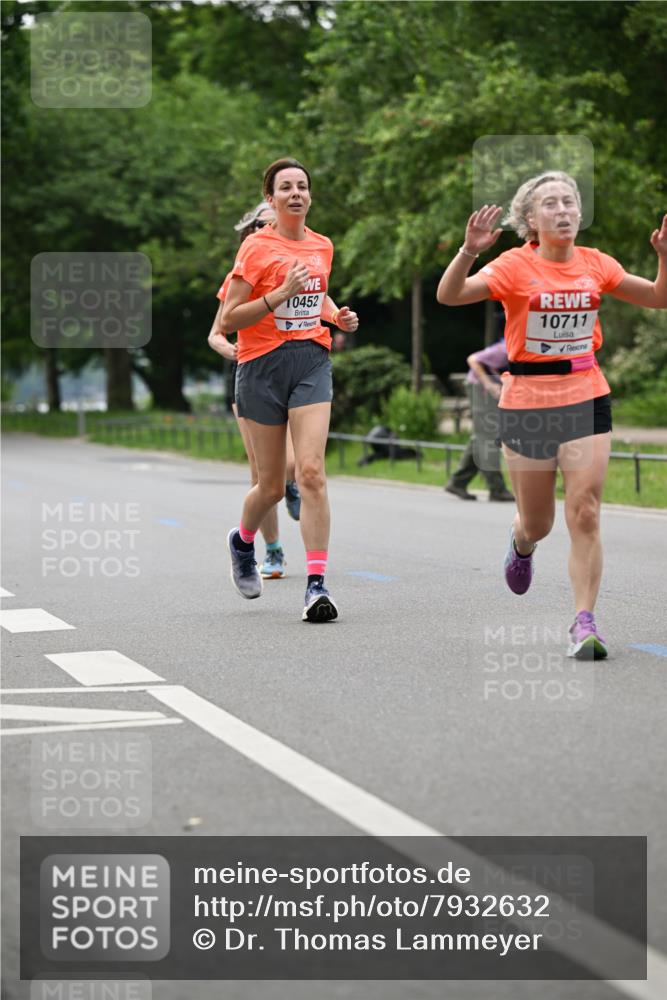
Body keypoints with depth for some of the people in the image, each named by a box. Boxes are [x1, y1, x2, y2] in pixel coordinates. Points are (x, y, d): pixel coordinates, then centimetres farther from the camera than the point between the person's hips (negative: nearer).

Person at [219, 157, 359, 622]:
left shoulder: (322, 246, 10)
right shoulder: (257, 247, -6)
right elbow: (227, 320, -9)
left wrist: (337, 315, 10)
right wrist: (280, 293, -20)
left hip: (312, 361, 3)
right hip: (263, 365, -3)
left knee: (311, 471, -15)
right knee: (272, 485, 6)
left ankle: (317, 584, -15)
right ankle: (243, 541, 40)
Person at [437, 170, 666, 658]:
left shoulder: (596, 264, 3)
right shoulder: (516, 265, -8)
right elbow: (449, 295, -20)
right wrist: (469, 250, -36)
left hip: (586, 398, 2)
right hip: (528, 402, -2)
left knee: (585, 514, -10)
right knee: (537, 522, 11)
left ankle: (585, 623, -7)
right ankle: (522, 542, 49)